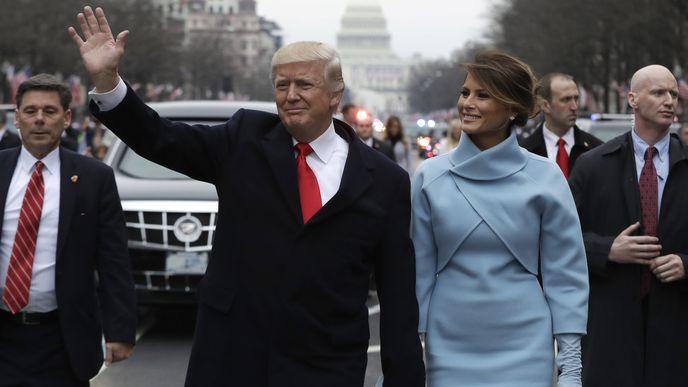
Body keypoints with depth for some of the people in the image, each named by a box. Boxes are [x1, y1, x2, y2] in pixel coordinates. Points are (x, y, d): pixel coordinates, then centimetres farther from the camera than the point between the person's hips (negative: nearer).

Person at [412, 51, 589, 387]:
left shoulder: (544, 178, -2)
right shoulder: (430, 176, 1)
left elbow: (565, 272, 1)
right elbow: (419, 268, 5)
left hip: (524, 348, -1)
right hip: (449, 346, 1)